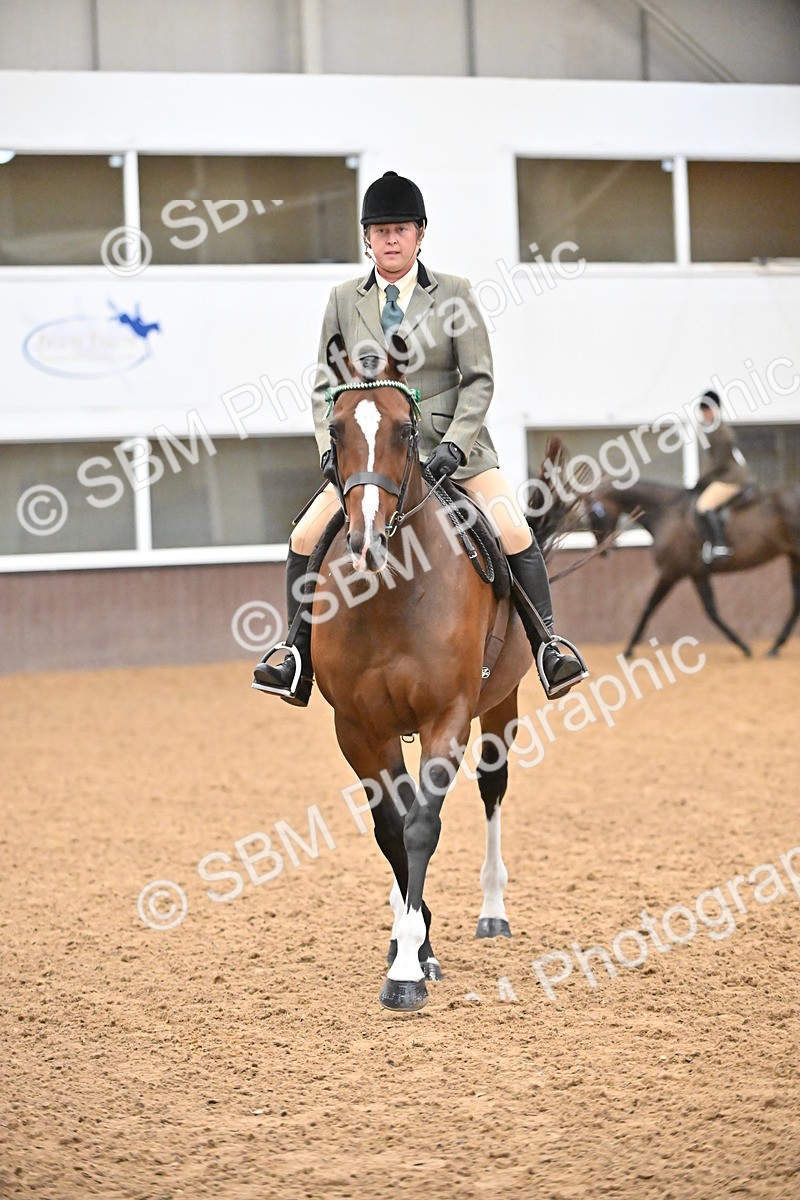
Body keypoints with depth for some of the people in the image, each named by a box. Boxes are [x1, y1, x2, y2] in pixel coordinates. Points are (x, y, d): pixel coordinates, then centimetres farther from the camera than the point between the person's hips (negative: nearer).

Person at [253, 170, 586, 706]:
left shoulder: (455, 294, 1)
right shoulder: (344, 300, 6)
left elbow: (479, 380, -3)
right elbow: (327, 387, 9)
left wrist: (454, 444, -16)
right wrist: (332, 447, -8)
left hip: (453, 445, -2)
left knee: (516, 535, -19)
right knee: (306, 539, -11)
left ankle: (548, 648, -8)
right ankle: (299, 660, 1)